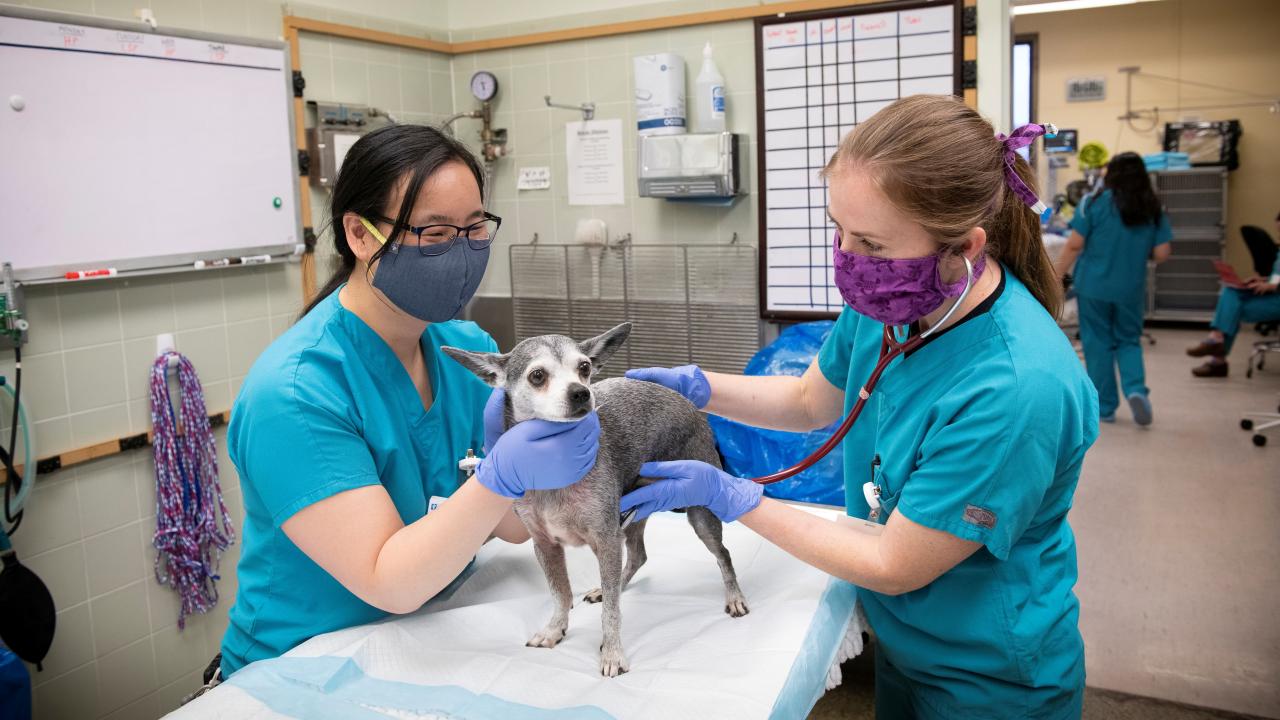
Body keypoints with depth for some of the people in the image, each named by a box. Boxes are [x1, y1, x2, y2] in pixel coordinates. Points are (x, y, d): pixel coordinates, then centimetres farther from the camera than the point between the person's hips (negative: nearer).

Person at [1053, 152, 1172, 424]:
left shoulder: (1095, 202, -8)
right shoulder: (1155, 210, 0)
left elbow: (1074, 245, -9)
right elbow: (1161, 254, -1)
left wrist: (1057, 276, 0)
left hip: (1094, 287, -2)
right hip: (1131, 289, 2)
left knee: (1099, 344, 8)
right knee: (1129, 341, 17)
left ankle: (1105, 406, 13)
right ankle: (1136, 389, -7)